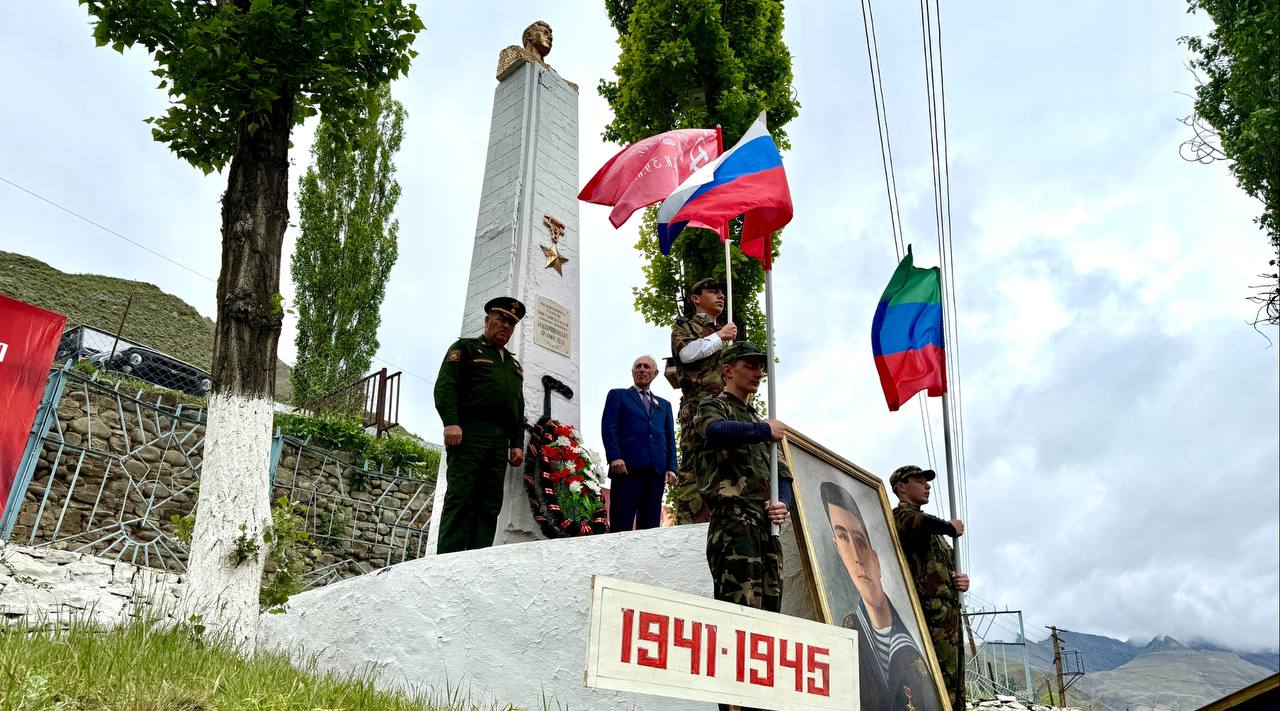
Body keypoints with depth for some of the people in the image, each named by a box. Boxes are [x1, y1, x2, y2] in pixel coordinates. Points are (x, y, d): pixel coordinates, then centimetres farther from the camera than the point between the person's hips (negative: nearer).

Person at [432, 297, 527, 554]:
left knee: (490, 505, -4)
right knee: (460, 498, -13)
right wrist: (451, 422, -17)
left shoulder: (514, 366, 30)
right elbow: (445, 386, -2)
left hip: (500, 440, 6)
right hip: (468, 432, -6)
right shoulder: (465, 348, 13)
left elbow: (519, 410, 25)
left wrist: (517, 444, 11)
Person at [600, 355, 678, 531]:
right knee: (621, 527, -9)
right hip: (627, 468, -4)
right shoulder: (618, 395, 16)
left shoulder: (664, 405, 27)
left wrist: (671, 468, 4)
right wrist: (615, 457, -12)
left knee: (650, 527, 0)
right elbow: (608, 428, 3)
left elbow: (670, 439, 19)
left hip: (656, 470, 4)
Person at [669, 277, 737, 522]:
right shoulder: (685, 325, 12)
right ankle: (688, 525, -21)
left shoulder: (725, 333, 33)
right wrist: (719, 337, 0)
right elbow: (687, 352, -11)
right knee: (694, 467, -16)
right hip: (699, 408, -7)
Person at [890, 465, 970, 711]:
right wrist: (952, 527, -6)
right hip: (933, 615, -9)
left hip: (949, 614, 10)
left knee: (954, 690, 6)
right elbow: (922, 524, -27)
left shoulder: (930, 525, 28)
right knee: (943, 690, -16)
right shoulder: (902, 515, -2)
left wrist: (959, 580, 7)